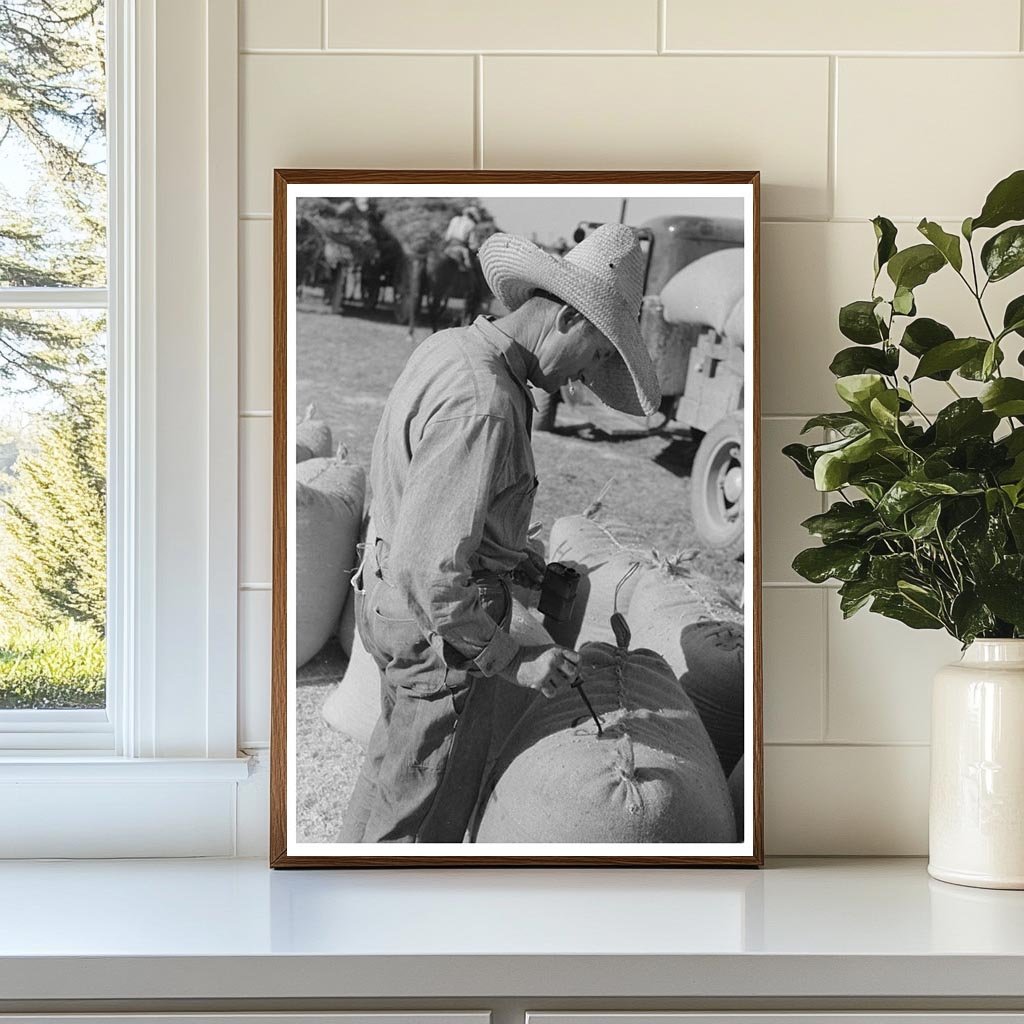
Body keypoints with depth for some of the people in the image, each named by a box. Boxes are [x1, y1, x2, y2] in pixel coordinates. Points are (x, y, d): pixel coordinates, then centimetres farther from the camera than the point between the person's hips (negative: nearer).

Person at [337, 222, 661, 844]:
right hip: (441, 626, -10)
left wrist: (506, 548, 17)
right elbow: (428, 571, -32)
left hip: (386, 592, 10)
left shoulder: (447, 348, 1)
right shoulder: (483, 406, -30)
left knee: (398, 756, 29)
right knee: (427, 799, 8)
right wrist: (514, 659, -24)